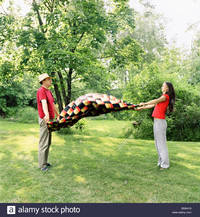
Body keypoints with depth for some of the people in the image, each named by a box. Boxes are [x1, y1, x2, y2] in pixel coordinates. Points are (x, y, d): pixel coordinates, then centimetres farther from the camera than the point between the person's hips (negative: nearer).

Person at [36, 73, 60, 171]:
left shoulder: (49, 91, 17)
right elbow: (43, 103, -32)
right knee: (43, 143, -4)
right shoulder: (41, 90, -13)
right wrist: (46, 114, -48)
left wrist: (58, 115, 31)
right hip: (45, 119, -10)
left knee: (48, 142, 15)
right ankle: (42, 165, 4)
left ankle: (44, 161, 25)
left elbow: (53, 105, 26)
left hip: (50, 119, 10)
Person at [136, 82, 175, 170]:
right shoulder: (163, 97, 20)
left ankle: (165, 164, 5)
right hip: (157, 122, 9)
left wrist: (144, 103, -19)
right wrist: (142, 108, 26)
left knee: (161, 143, -3)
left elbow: (156, 101, -25)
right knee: (158, 143, 13)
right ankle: (161, 161, 23)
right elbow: (153, 105, 24)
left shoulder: (166, 96, -8)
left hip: (160, 122, -9)